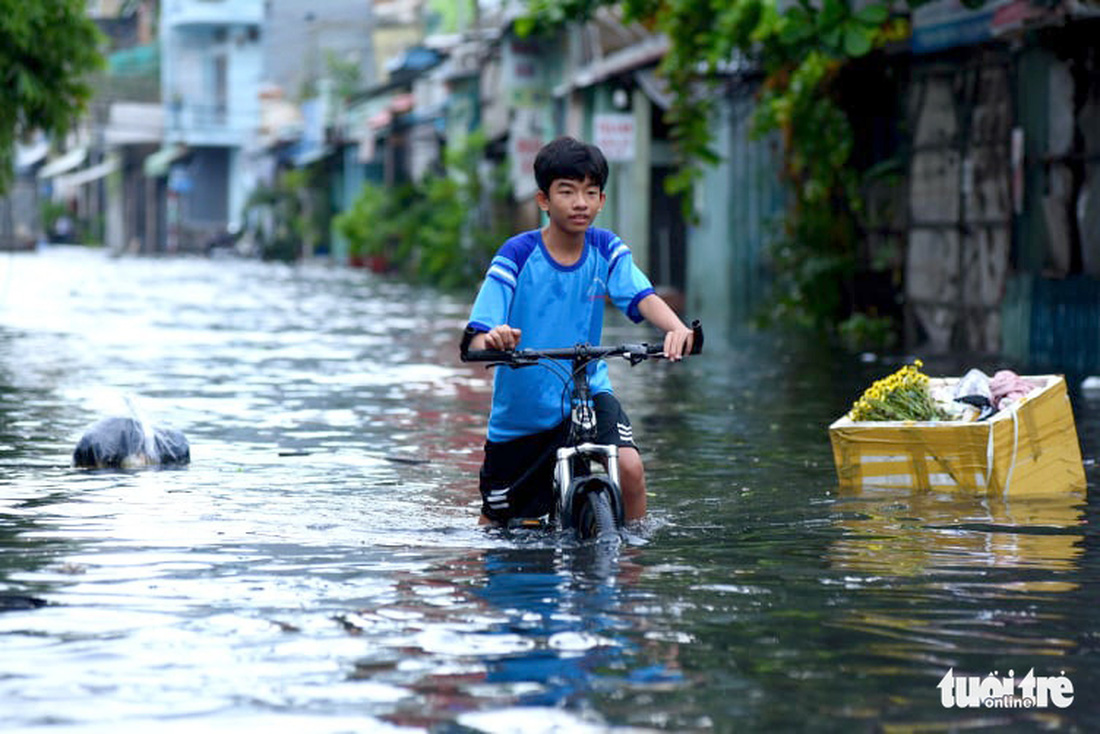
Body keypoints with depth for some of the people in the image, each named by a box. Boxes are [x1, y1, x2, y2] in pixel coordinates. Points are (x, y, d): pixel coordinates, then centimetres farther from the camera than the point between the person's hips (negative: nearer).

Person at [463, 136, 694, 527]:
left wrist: (677, 328, -43)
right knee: (497, 520, 8)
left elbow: (643, 297, -20)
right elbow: (477, 338, -21)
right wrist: (491, 340, -47)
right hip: (522, 407, -1)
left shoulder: (606, 250, -5)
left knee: (630, 466, -25)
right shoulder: (517, 256, -14)